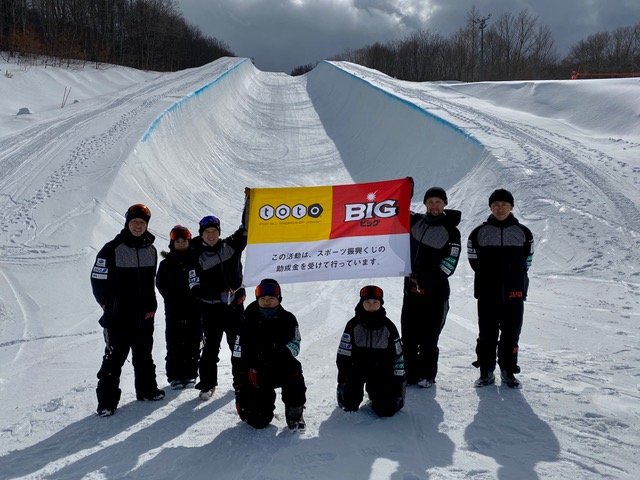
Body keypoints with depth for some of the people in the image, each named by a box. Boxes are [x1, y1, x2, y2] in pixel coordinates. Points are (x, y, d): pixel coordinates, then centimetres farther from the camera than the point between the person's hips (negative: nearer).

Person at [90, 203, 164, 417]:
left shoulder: (151, 250, 7)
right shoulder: (112, 249, -10)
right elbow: (98, 279, -7)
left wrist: (150, 305, 8)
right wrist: (109, 306, -4)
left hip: (144, 316, 5)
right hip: (118, 318, -5)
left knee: (144, 356, 18)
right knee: (114, 358, -2)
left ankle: (147, 389, 32)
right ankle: (107, 400, 6)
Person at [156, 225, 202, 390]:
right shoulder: (166, 263, 5)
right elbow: (160, 284, 11)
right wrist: (170, 297, 2)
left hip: (194, 308, 0)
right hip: (174, 310, 0)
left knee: (193, 342, 3)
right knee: (174, 343, 1)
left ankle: (190, 375, 13)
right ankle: (175, 376, 9)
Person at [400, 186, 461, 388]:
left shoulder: (451, 232, -3)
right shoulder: (415, 222, 7)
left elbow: (448, 266, -8)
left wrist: (424, 280, -15)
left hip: (436, 292, -4)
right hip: (411, 288, 4)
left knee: (429, 337, 1)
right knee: (408, 335, 6)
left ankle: (427, 375, 14)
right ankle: (409, 373, 16)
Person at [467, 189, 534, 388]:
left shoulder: (523, 233, 4)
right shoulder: (479, 233, 2)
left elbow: (526, 262, 11)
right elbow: (474, 260, 8)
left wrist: (515, 281, 8)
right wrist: (488, 278, 6)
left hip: (514, 293, 1)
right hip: (487, 294, 0)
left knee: (511, 333, 6)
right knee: (487, 334, 5)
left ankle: (508, 371, 18)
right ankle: (486, 371, 15)